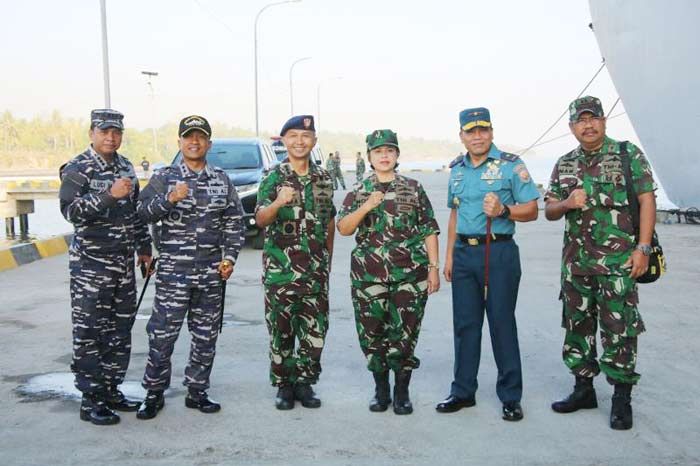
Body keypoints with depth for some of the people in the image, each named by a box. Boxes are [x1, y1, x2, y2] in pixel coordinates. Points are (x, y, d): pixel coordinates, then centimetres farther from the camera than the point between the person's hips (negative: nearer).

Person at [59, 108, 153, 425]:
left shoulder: (125, 167, 12)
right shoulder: (78, 169, -8)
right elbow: (70, 209, -21)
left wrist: (143, 247, 19)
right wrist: (109, 195, -30)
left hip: (124, 265, 7)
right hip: (90, 266, -7)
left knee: (120, 332, 12)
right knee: (89, 334, -1)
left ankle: (111, 390, 24)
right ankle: (91, 401, 7)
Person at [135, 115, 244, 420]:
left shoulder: (222, 180, 10)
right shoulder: (164, 177, 2)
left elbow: (235, 222, 12)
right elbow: (144, 213, -10)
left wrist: (229, 257, 2)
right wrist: (170, 199, -26)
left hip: (212, 272, 3)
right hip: (173, 271, -3)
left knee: (206, 336, 10)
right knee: (162, 335, -1)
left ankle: (197, 391, 23)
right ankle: (154, 394, 13)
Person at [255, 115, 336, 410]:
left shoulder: (323, 178, 9)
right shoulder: (273, 178, -3)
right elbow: (260, 220, -15)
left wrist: (328, 258, 15)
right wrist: (278, 202, -35)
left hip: (316, 271, 3)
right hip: (280, 269, -3)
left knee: (316, 331, 6)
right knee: (281, 331, 4)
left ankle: (304, 382, 21)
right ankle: (283, 385, 18)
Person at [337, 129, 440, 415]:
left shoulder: (413, 189, 6)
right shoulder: (358, 192, 8)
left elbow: (429, 231, 6)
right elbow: (343, 229, -3)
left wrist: (433, 268, 0)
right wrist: (367, 206, -16)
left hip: (410, 274, -1)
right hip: (368, 274, 1)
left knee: (404, 333, 1)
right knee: (372, 333, 5)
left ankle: (402, 391, 17)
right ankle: (381, 389, 23)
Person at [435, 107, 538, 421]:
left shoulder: (510, 165, -4)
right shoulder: (457, 169, 13)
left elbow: (531, 210, -5)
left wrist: (503, 210, -23)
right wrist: (449, 255, 16)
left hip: (499, 252, -5)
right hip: (464, 253, 5)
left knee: (502, 324, 0)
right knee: (465, 324, 9)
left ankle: (510, 396, 12)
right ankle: (463, 391, 20)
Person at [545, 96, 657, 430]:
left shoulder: (628, 154, 0)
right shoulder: (564, 165, 12)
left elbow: (647, 200, -4)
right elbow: (549, 211, 13)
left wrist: (643, 248, -12)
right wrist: (567, 203, -10)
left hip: (618, 260, -5)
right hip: (576, 260, 5)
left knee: (619, 328, -3)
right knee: (578, 325, 11)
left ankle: (622, 398, 8)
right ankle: (583, 389, 25)